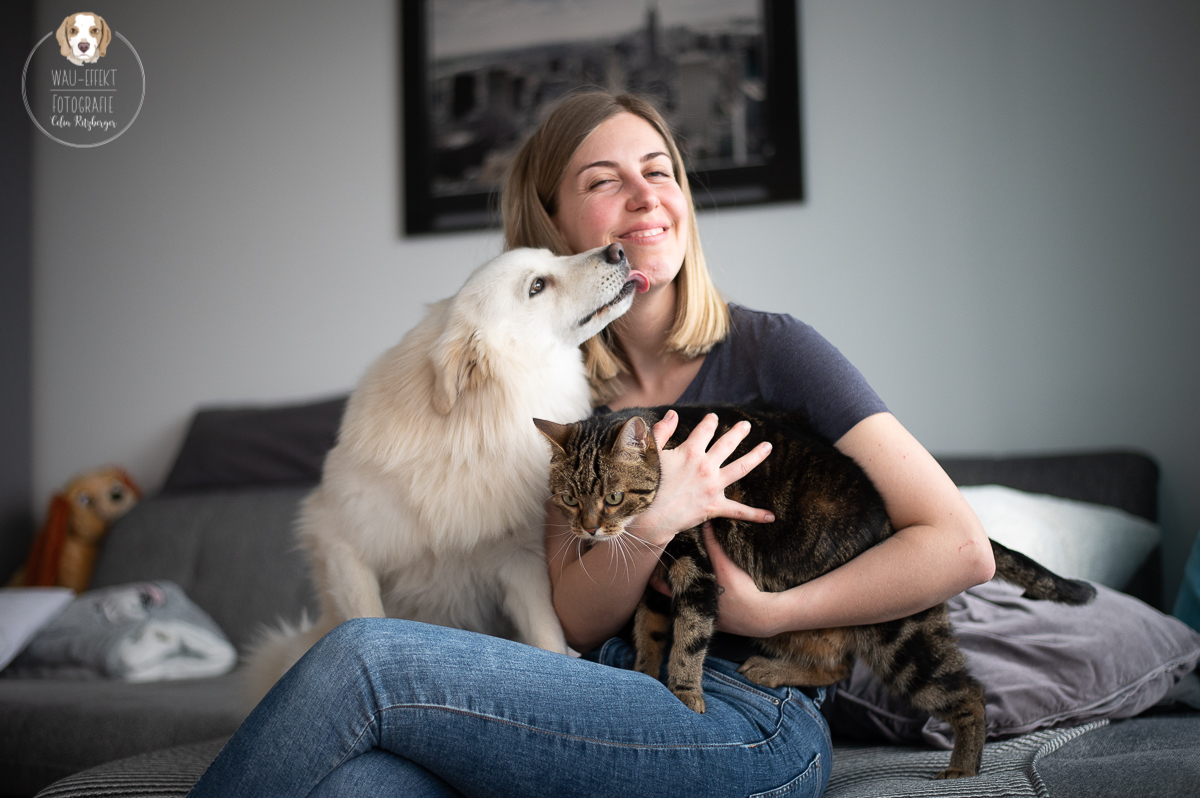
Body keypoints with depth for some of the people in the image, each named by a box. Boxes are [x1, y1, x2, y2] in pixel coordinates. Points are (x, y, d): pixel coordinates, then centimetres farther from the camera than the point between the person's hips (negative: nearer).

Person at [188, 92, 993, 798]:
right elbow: (579, 621, 6)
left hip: (753, 726, -4)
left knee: (364, 658, -23)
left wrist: (767, 612, -9)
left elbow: (962, 548, -6)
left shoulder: (768, 349, -1)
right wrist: (647, 526, -13)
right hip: (615, 703, 4)